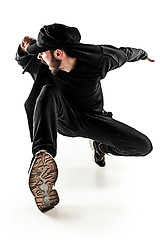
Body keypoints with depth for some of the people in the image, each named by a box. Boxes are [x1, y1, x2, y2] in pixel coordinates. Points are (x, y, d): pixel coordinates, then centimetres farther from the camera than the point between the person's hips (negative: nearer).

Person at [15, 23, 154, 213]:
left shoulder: (98, 59, -24)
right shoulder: (42, 67, -17)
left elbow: (125, 54, -3)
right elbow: (22, 59, 6)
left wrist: (142, 55, 18)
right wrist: (24, 49, -20)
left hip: (92, 120, 0)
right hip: (63, 119, 0)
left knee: (144, 146, -16)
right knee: (48, 91, -35)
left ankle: (102, 146, 13)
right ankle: (42, 156, -56)